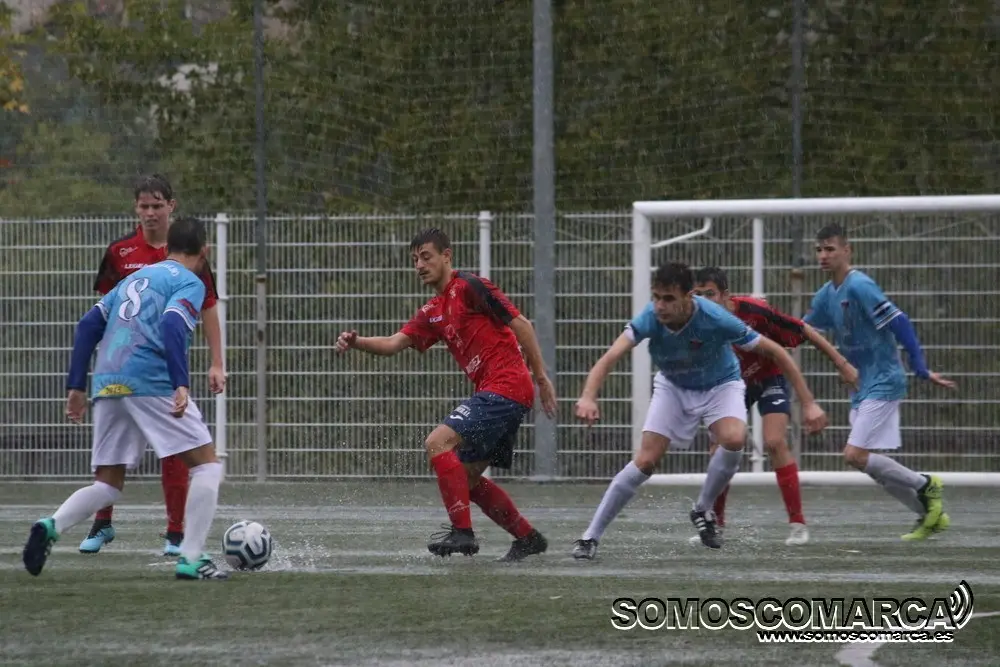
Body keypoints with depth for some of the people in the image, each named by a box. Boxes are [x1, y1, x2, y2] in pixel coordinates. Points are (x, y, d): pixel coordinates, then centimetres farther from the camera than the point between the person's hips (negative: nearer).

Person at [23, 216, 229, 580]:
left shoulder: (135, 278, 26)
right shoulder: (190, 283, 4)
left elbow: (89, 325, 20)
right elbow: (172, 326, -15)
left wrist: (76, 386, 21)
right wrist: (181, 384, -23)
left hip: (106, 386, 7)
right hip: (151, 383, -6)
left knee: (108, 484, 12)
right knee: (207, 465, 4)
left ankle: (52, 526, -15)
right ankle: (191, 560, -6)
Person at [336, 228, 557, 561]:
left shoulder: (468, 287, -7)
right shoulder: (432, 312, 19)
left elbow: (521, 324, -8)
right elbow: (395, 343, 11)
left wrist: (542, 377, -9)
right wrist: (356, 342, -8)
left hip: (505, 387, -10)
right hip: (492, 393, 10)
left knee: (437, 443, -18)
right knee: (467, 476, 13)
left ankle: (462, 532, -17)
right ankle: (528, 538, 22)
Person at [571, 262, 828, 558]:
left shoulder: (716, 319, -34)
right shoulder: (650, 319, -30)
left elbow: (775, 351, -24)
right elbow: (609, 358, -40)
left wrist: (808, 403, -24)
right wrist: (588, 397, -60)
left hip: (720, 386, -1)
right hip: (673, 387, 1)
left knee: (733, 439, -30)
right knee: (645, 461, -11)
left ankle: (703, 511, -3)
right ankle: (590, 537, 0)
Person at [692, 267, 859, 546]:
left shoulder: (753, 310, -30)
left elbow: (803, 331, -21)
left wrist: (841, 363, -17)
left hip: (770, 378, -4)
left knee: (775, 443, -21)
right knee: (719, 449, -2)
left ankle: (798, 523, -14)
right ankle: (715, 523, 19)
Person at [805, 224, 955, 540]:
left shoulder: (859, 287, -17)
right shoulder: (826, 295, 10)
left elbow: (900, 323, -20)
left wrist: (921, 370, -20)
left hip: (882, 383, -9)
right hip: (861, 388, 9)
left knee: (856, 456, -14)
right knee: (871, 464, 7)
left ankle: (926, 485, 2)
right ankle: (930, 514, 17)